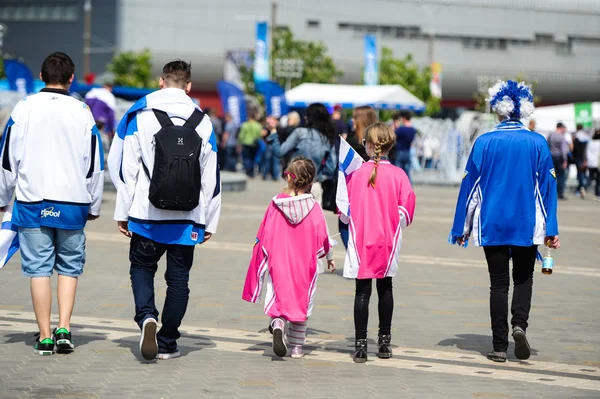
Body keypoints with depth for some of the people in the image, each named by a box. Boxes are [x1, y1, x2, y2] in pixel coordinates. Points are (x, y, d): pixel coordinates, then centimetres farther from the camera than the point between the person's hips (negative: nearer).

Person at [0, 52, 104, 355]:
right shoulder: (82, 113, 0)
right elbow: (95, 165, 4)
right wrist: (94, 206, 15)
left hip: (32, 203, 0)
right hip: (72, 204, 0)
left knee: (39, 268, 3)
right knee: (69, 267, 11)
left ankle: (45, 336, 3)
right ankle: (64, 328, 0)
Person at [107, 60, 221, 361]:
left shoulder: (139, 116, -1)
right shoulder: (202, 123, 4)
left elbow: (125, 167, -4)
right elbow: (211, 177, 6)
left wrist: (122, 212, 3)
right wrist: (209, 222, 13)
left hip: (147, 216, -1)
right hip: (187, 219, 1)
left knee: (142, 266, 15)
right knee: (179, 277, 10)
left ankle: (146, 315, -11)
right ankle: (167, 342, 11)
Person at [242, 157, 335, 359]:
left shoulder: (276, 204, -6)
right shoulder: (313, 207, -8)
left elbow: (264, 234, -2)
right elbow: (322, 236, -4)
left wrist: (262, 258, 12)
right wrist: (329, 257, 13)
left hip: (278, 261, 0)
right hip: (305, 264, 0)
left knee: (278, 297, 8)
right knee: (301, 301, 12)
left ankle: (277, 325, -23)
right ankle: (297, 346, 15)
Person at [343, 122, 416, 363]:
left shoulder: (356, 174, -8)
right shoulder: (398, 175, -6)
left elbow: (346, 210, -1)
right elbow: (406, 210, -4)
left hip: (360, 242, -1)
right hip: (388, 242, 1)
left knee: (362, 291, 1)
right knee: (385, 289, 15)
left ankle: (360, 344, -4)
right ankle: (384, 341, 21)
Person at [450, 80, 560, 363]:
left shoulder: (484, 142, -4)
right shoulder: (537, 143, -2)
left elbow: (470, 184, -1)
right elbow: (547, 185, -2)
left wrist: (462, 228, 7)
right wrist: (551, 230, 2)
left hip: (492, 225, 0)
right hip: (527, 226, 0)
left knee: (499, 283, 7)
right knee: (523, 278, 15)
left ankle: (500, 346, 6)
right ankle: (519, 323, -11)